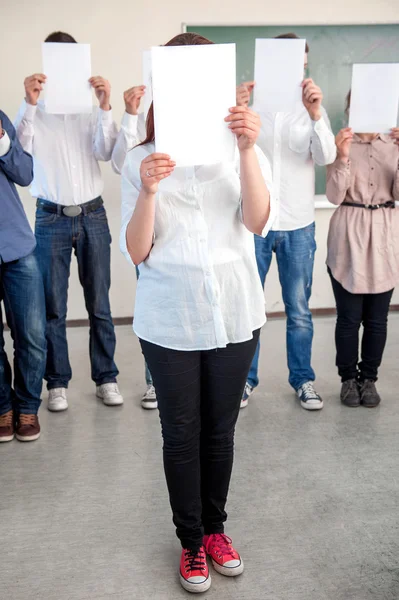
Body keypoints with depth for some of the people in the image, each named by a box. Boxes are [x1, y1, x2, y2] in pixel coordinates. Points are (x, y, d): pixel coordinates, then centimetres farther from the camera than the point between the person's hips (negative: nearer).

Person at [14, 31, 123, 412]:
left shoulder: (90, 106, 5)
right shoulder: (35, 109, 2)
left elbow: (106, 153, -8)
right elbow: (19, 149, -14)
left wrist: (105, 107, -18)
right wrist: (29, 104, -24)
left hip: (92, 215, 1)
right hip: (52, 219, -1)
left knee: (99, 304, 7)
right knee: (53, 307, 4)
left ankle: (106, 377, 18)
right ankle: (57, 382, 16)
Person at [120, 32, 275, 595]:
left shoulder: (239, 148, 0)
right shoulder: (142, 160, -2)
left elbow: (258, 221, -16)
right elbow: (136, 253, -7)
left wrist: (248, 149, -27)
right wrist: (148, 191, -23)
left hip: (234, 315, 1)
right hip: (169, 321, -1)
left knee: (220, 429, 15)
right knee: (181, 435, 11)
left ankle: (215, 527, 37)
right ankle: (191, 542, 31)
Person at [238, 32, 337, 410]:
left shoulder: (311, 109, 5)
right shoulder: (251, 106, 2)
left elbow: (327, 157, -9)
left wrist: (315, 115, -25)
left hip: (299, 226, 1)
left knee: (299, 310, 9)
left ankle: (302, 380, 23)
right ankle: (246, 378, 20)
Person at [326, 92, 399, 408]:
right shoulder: (341, 143, 0)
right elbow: (334, 196, -8)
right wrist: (343, 158, -20)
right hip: (349, 234, -2)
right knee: (349, 317, 2)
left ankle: (369, 378, 22)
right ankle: (348, 378, 18)